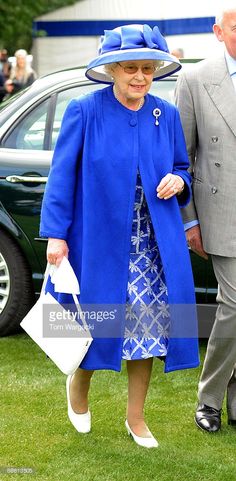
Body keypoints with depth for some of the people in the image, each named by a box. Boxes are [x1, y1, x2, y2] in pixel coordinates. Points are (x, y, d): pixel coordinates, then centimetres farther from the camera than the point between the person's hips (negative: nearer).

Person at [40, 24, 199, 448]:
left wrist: (178, 182, -7)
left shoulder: (167, 116, 5)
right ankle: (78, 385, 37)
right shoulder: (84, 111, -6)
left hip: (154, 245, 3)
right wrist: (55, 234, -11)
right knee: (100, 320, 5)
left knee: (146, 327, 6)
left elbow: (181, 168, 17)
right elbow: (62, 175, -6)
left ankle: (136, 418, 22)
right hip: (100, 240, -3)